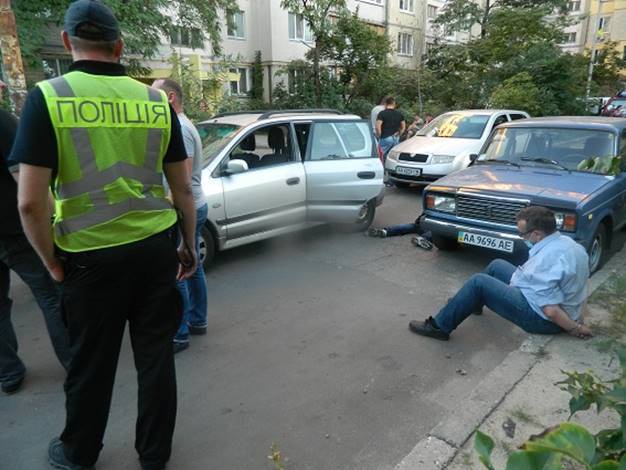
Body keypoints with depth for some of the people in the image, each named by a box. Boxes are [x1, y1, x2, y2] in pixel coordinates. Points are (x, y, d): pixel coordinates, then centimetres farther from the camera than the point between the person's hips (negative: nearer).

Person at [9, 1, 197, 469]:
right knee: (156, 354, 15)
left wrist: (53, 262, 2)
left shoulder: (48, 97, -7)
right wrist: (189, 244, 15)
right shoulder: (156, 100, 2)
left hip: (91, 254, -2)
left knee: (92, 361, 16)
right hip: (156, 246, 3)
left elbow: (30, 202, -12)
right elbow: (183, 188, 4)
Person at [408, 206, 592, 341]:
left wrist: (575, 329, -15)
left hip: (541, 318, -10)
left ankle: (439, 326, -5)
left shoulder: (546, 259, -31)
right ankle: (473, 303, 36)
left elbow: (551, 311, -31)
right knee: (496, 266, 16)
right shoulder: (566, 241, 1)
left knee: (478, 282, -14)